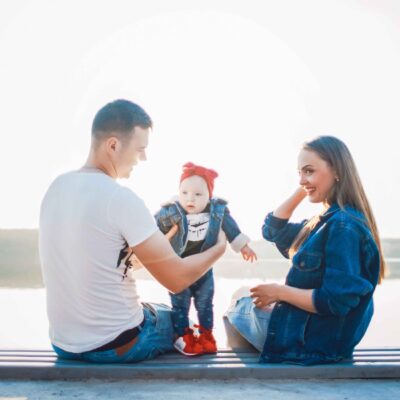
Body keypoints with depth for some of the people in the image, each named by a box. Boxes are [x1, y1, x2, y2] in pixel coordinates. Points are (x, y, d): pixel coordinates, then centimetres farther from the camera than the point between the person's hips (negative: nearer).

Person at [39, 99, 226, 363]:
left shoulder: (56, 188, 1)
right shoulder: (121, 199, -22)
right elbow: (177, 279, -16)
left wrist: (160, 239, 15)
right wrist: (220, 248, 1)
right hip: (115, 346, -7)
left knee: (156, 309, 33)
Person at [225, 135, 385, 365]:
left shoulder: (344, 226, -24)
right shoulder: (326, 221, 6)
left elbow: (336, 302, -28)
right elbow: (273, 230, 12)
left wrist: (280, 292, -17)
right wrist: (301, 191, 2)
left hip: (316, 340, -9)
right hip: (307, 327, 9)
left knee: (237, 308, 9)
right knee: (241, 299, 21)